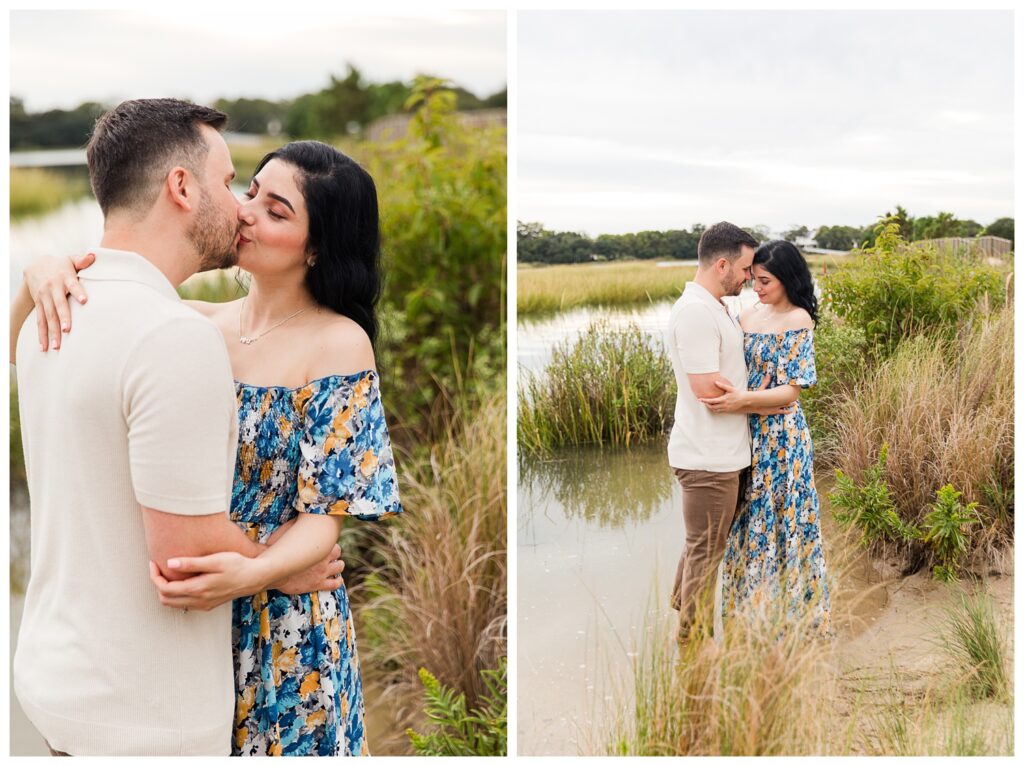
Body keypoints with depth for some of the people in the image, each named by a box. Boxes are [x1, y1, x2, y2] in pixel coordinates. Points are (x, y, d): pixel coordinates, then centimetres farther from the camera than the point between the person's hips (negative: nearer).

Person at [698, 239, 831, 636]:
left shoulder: (798, 320, -12)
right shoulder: (748, 315, 9)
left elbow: (792, 388, -17)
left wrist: (742, 400, -29)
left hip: (781, 436, -7)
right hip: (748, 435, 7)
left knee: (777, 522, 2)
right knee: (748, 523, 13)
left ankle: (784, 614, 15)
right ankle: (751, 610, 25)